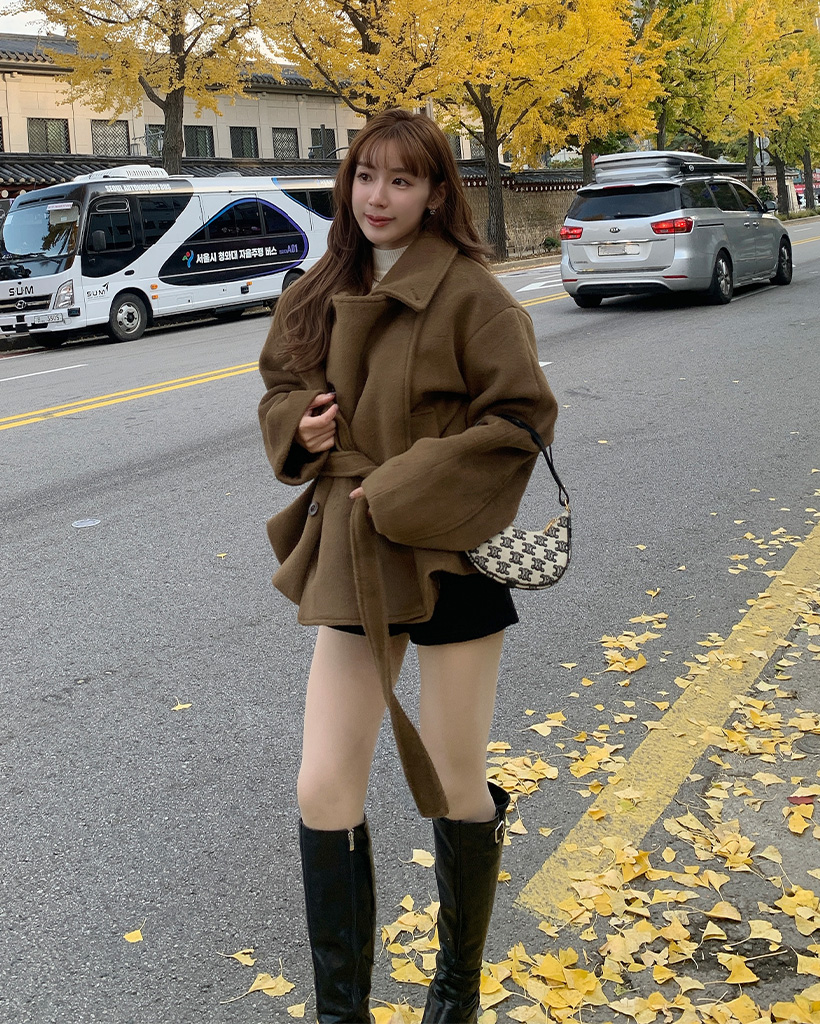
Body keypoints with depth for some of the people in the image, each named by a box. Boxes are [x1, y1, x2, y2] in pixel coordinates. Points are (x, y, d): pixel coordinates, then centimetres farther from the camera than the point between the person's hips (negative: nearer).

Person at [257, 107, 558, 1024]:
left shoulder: (469, 294, -11)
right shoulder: (320, 294, 7)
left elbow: (522, 416, -13)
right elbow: (282, 386, 19)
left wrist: (405, 492, -17)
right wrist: (302, 424, -5)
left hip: (450, 560, -5)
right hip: (351, 561, 5)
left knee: (454, 787, 10)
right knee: (323, 791, 3)